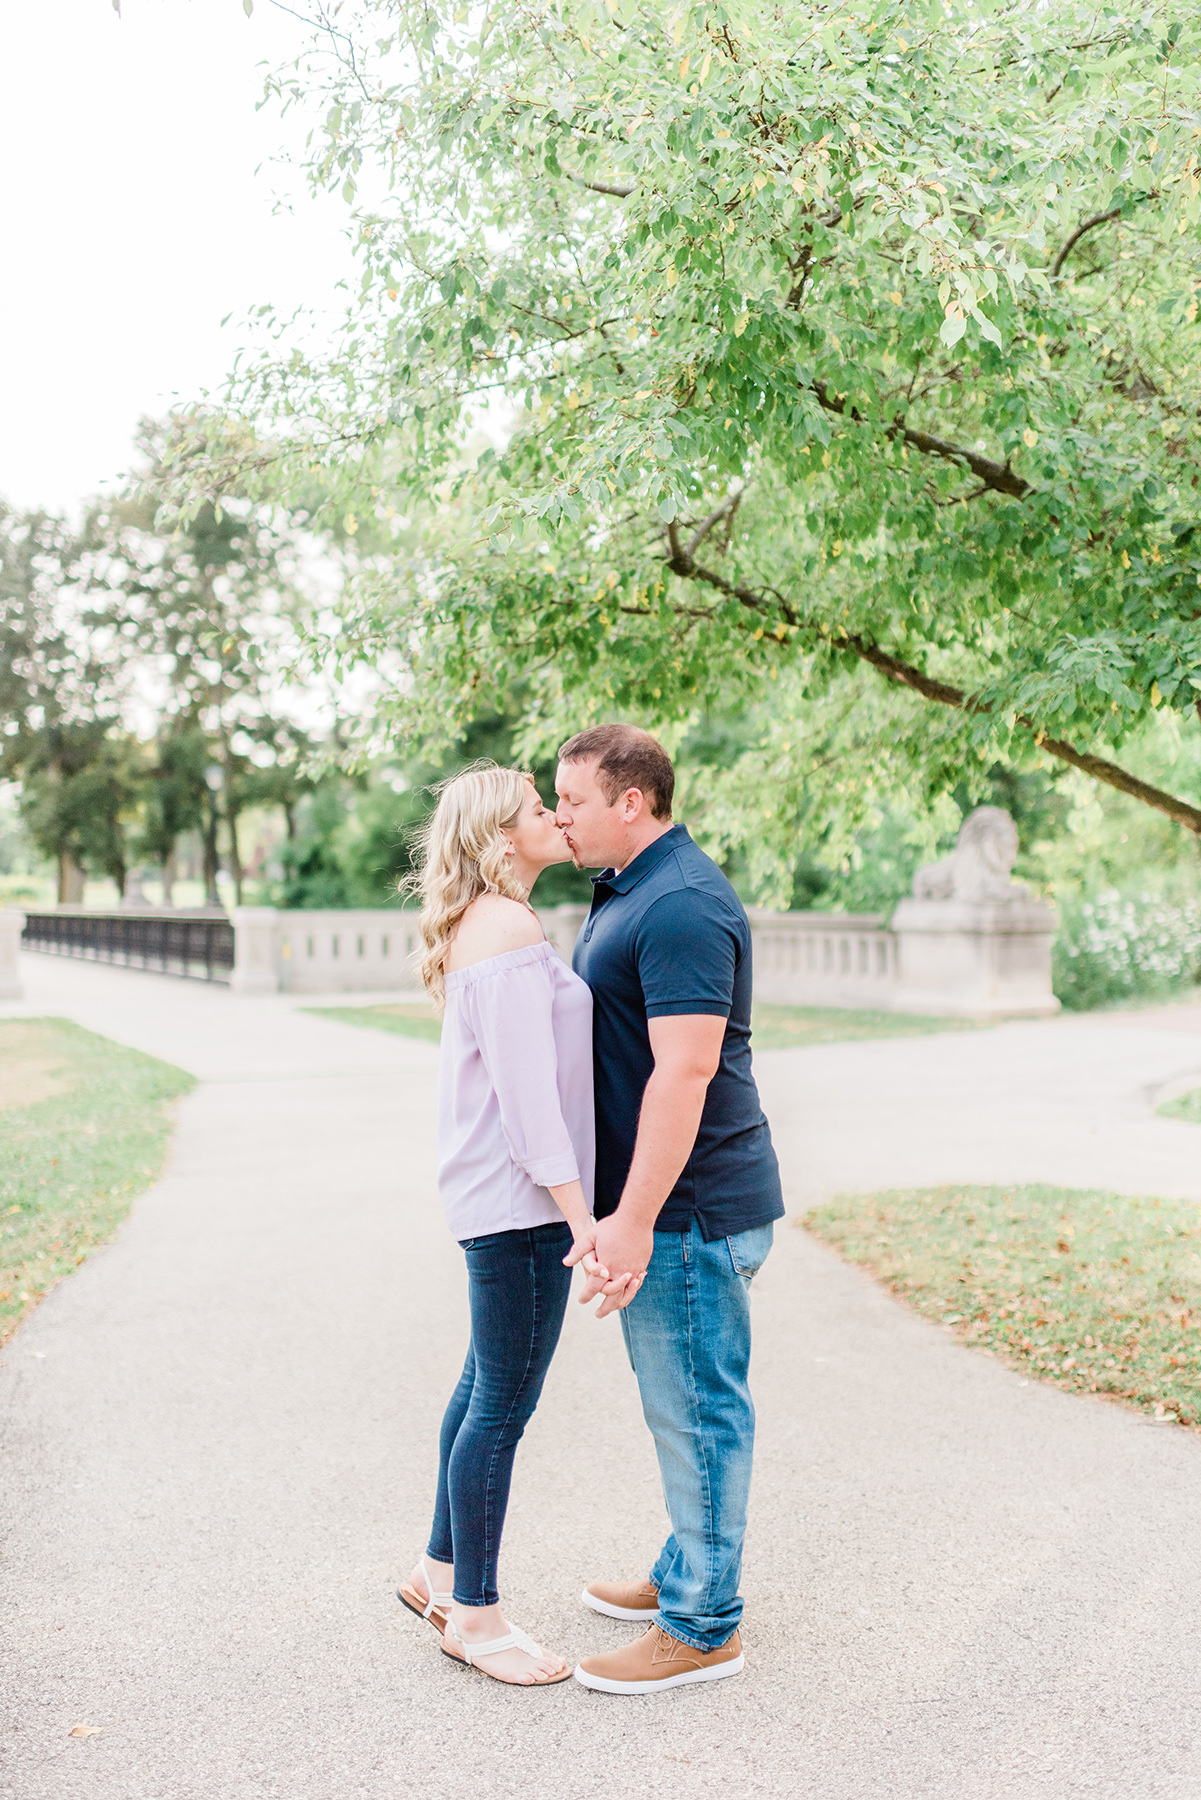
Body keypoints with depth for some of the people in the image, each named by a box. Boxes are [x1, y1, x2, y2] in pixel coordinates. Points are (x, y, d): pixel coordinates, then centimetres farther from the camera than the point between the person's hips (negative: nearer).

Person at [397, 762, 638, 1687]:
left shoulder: (489, 926, 15)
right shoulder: (509, 927, -16)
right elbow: (526, 1087, -21)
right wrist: (580, 1215, -21)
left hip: (499, 1195, 10)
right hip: (522, 1197, -10)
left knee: (489, 1386, 19)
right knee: (505, 1403, 1)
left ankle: (443, 1570, 34)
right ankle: (474, 1614, 16)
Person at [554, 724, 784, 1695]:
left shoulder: (680, 906, -21)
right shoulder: (630, 891, 14)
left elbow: (684, 1072, -27)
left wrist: (633, 1219, -26)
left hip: (691, 1211, -11)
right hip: (672, 1207, 11)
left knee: (698, 1410, 2)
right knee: (684, 1405, 21)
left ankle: (702, 1627, 16)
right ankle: (685, 1575, 36)